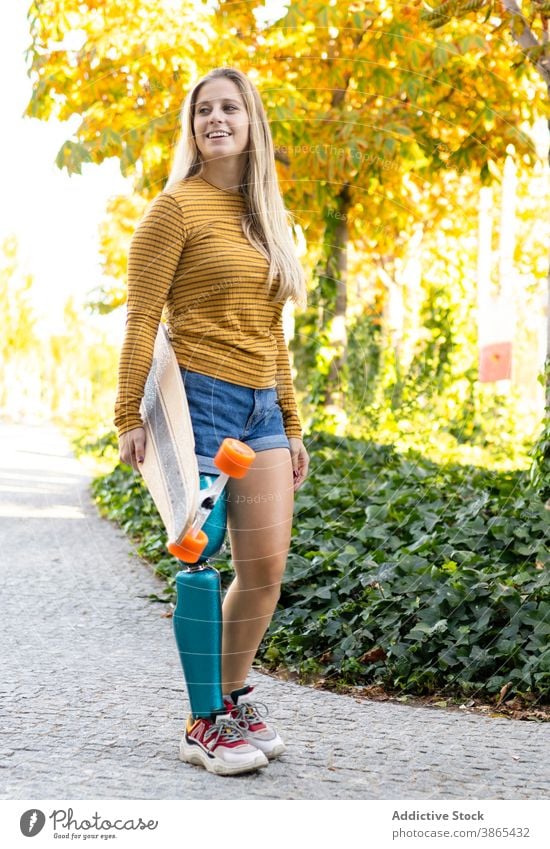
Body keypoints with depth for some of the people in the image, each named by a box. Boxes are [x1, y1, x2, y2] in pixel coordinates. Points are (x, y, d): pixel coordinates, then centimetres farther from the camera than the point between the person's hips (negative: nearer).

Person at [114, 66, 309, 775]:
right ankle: (204, 724, 10)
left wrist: (291, 426, 19)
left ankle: (234, 701, 20)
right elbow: (141, 320, -7)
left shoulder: (267, 217, 18)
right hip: (199, 398, -6)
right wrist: (130, 417, -13)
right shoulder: (177, 208, -3)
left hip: (262, 407, 6)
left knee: (268, 567, 0)